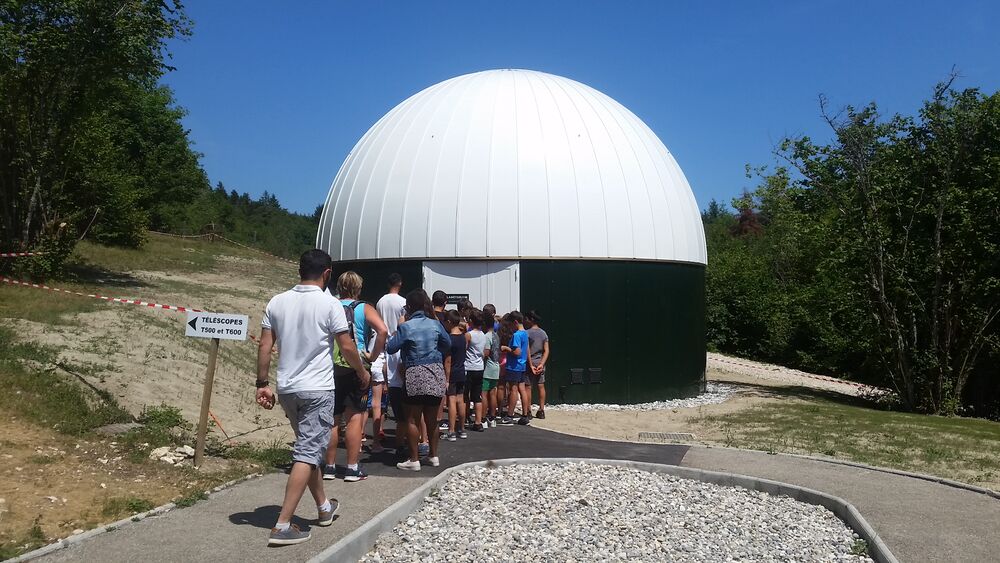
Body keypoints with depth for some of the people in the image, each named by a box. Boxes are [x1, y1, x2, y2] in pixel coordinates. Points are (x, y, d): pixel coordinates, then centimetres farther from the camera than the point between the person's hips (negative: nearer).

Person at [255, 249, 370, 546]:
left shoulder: (277, 302, 3)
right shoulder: (330, 305, -10)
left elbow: (264, 346, 2)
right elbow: (347, 347, -7)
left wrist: (262, 384, 8)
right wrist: (362, 372, 10)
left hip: (287, 389, 6)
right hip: (317, 389, -6)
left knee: (308, 447, 20)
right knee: (308, 453, -3)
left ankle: (324, 507, 34)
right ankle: (283, 526, -8)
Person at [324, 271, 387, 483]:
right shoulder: (364, 309, -1)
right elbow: (382, 330, -18)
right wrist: (373, 355, -8)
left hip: (331, 368, 3)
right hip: (356, 368, -3)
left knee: (332, 419, 11)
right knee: (355, 417, 3)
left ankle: (330, 467, 18)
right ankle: (352, 469, 5)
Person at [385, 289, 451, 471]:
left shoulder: (406, 327, -10)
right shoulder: (435, 324, 4)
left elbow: (391, 348, -6)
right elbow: (448, 344, 16)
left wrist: (394, 336, 11)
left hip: (415, 375, -5)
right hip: (436, 375, 5)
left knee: (412, 420, 5)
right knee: (431, 418, 16)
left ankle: (414, 459, 5)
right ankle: (434, 456, 25)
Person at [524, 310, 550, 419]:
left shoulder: (527, 333, -10)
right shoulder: (544, 333, 7)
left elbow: (527, 350, -15)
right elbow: (546, 351, 1)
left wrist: (531, 365, -12)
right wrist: (542, 364, -5)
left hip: (530, 362, -5)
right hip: (540, 363, 6)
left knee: (528, 387, 1)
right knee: (541, 386, 9)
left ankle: (528, 411, 2)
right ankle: (541, 410, 11)